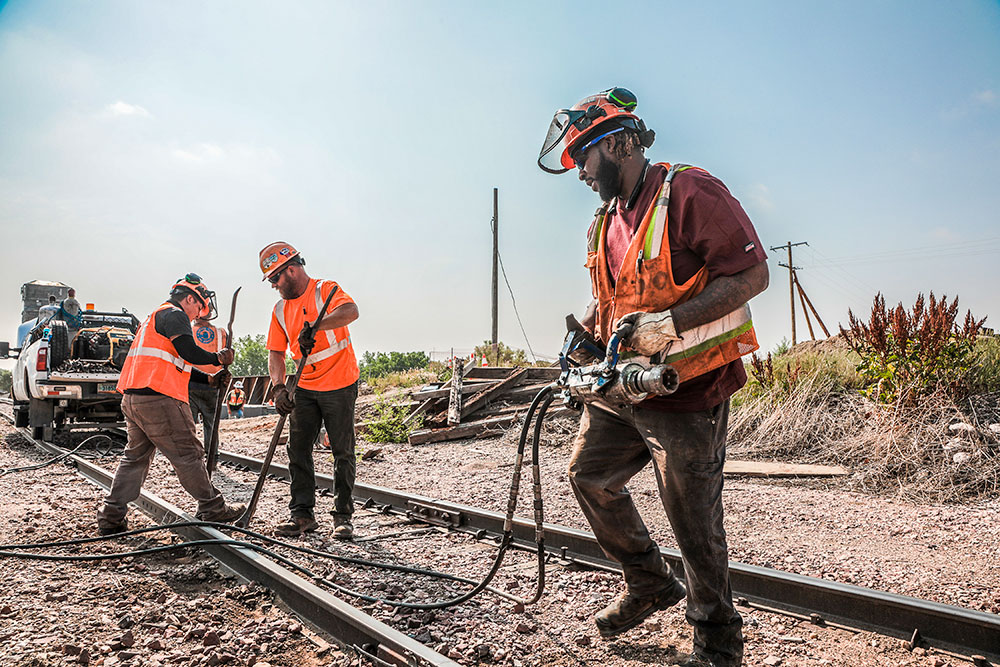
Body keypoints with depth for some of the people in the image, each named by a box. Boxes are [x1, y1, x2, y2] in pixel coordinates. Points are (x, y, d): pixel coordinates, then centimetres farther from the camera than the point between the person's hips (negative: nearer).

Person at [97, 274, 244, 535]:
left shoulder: (155, 318, 29)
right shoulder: (174, 315, -4)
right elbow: (189, 352, -18)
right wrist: (218, 358, -2)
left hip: (132, 398, 10)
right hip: (158, 399, -10)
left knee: (135, 456, 15)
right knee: (188, 454, -3)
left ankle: (111, 517, 15)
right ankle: (213, 509, 5)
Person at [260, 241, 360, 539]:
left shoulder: (326, 290, -10)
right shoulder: (281, 309, 10)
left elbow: (351, 311, -31)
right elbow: (276, 352, 5)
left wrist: (315, 326, -44)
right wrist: (279, 388, -10)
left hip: (339, 385, -6)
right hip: (305, 389, 6)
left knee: (343, 452, 0)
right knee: (297, 450, 6)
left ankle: (343, 516, 11)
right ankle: (303, 514, 16)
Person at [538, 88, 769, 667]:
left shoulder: (690, 192, -13)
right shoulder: (606, 221, 14)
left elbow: (752, 274, -18)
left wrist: (671, 324, -27)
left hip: (686, 388, -9)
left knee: (694, 522, 1)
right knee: (590, 476, 17)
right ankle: (650, 585, 37)